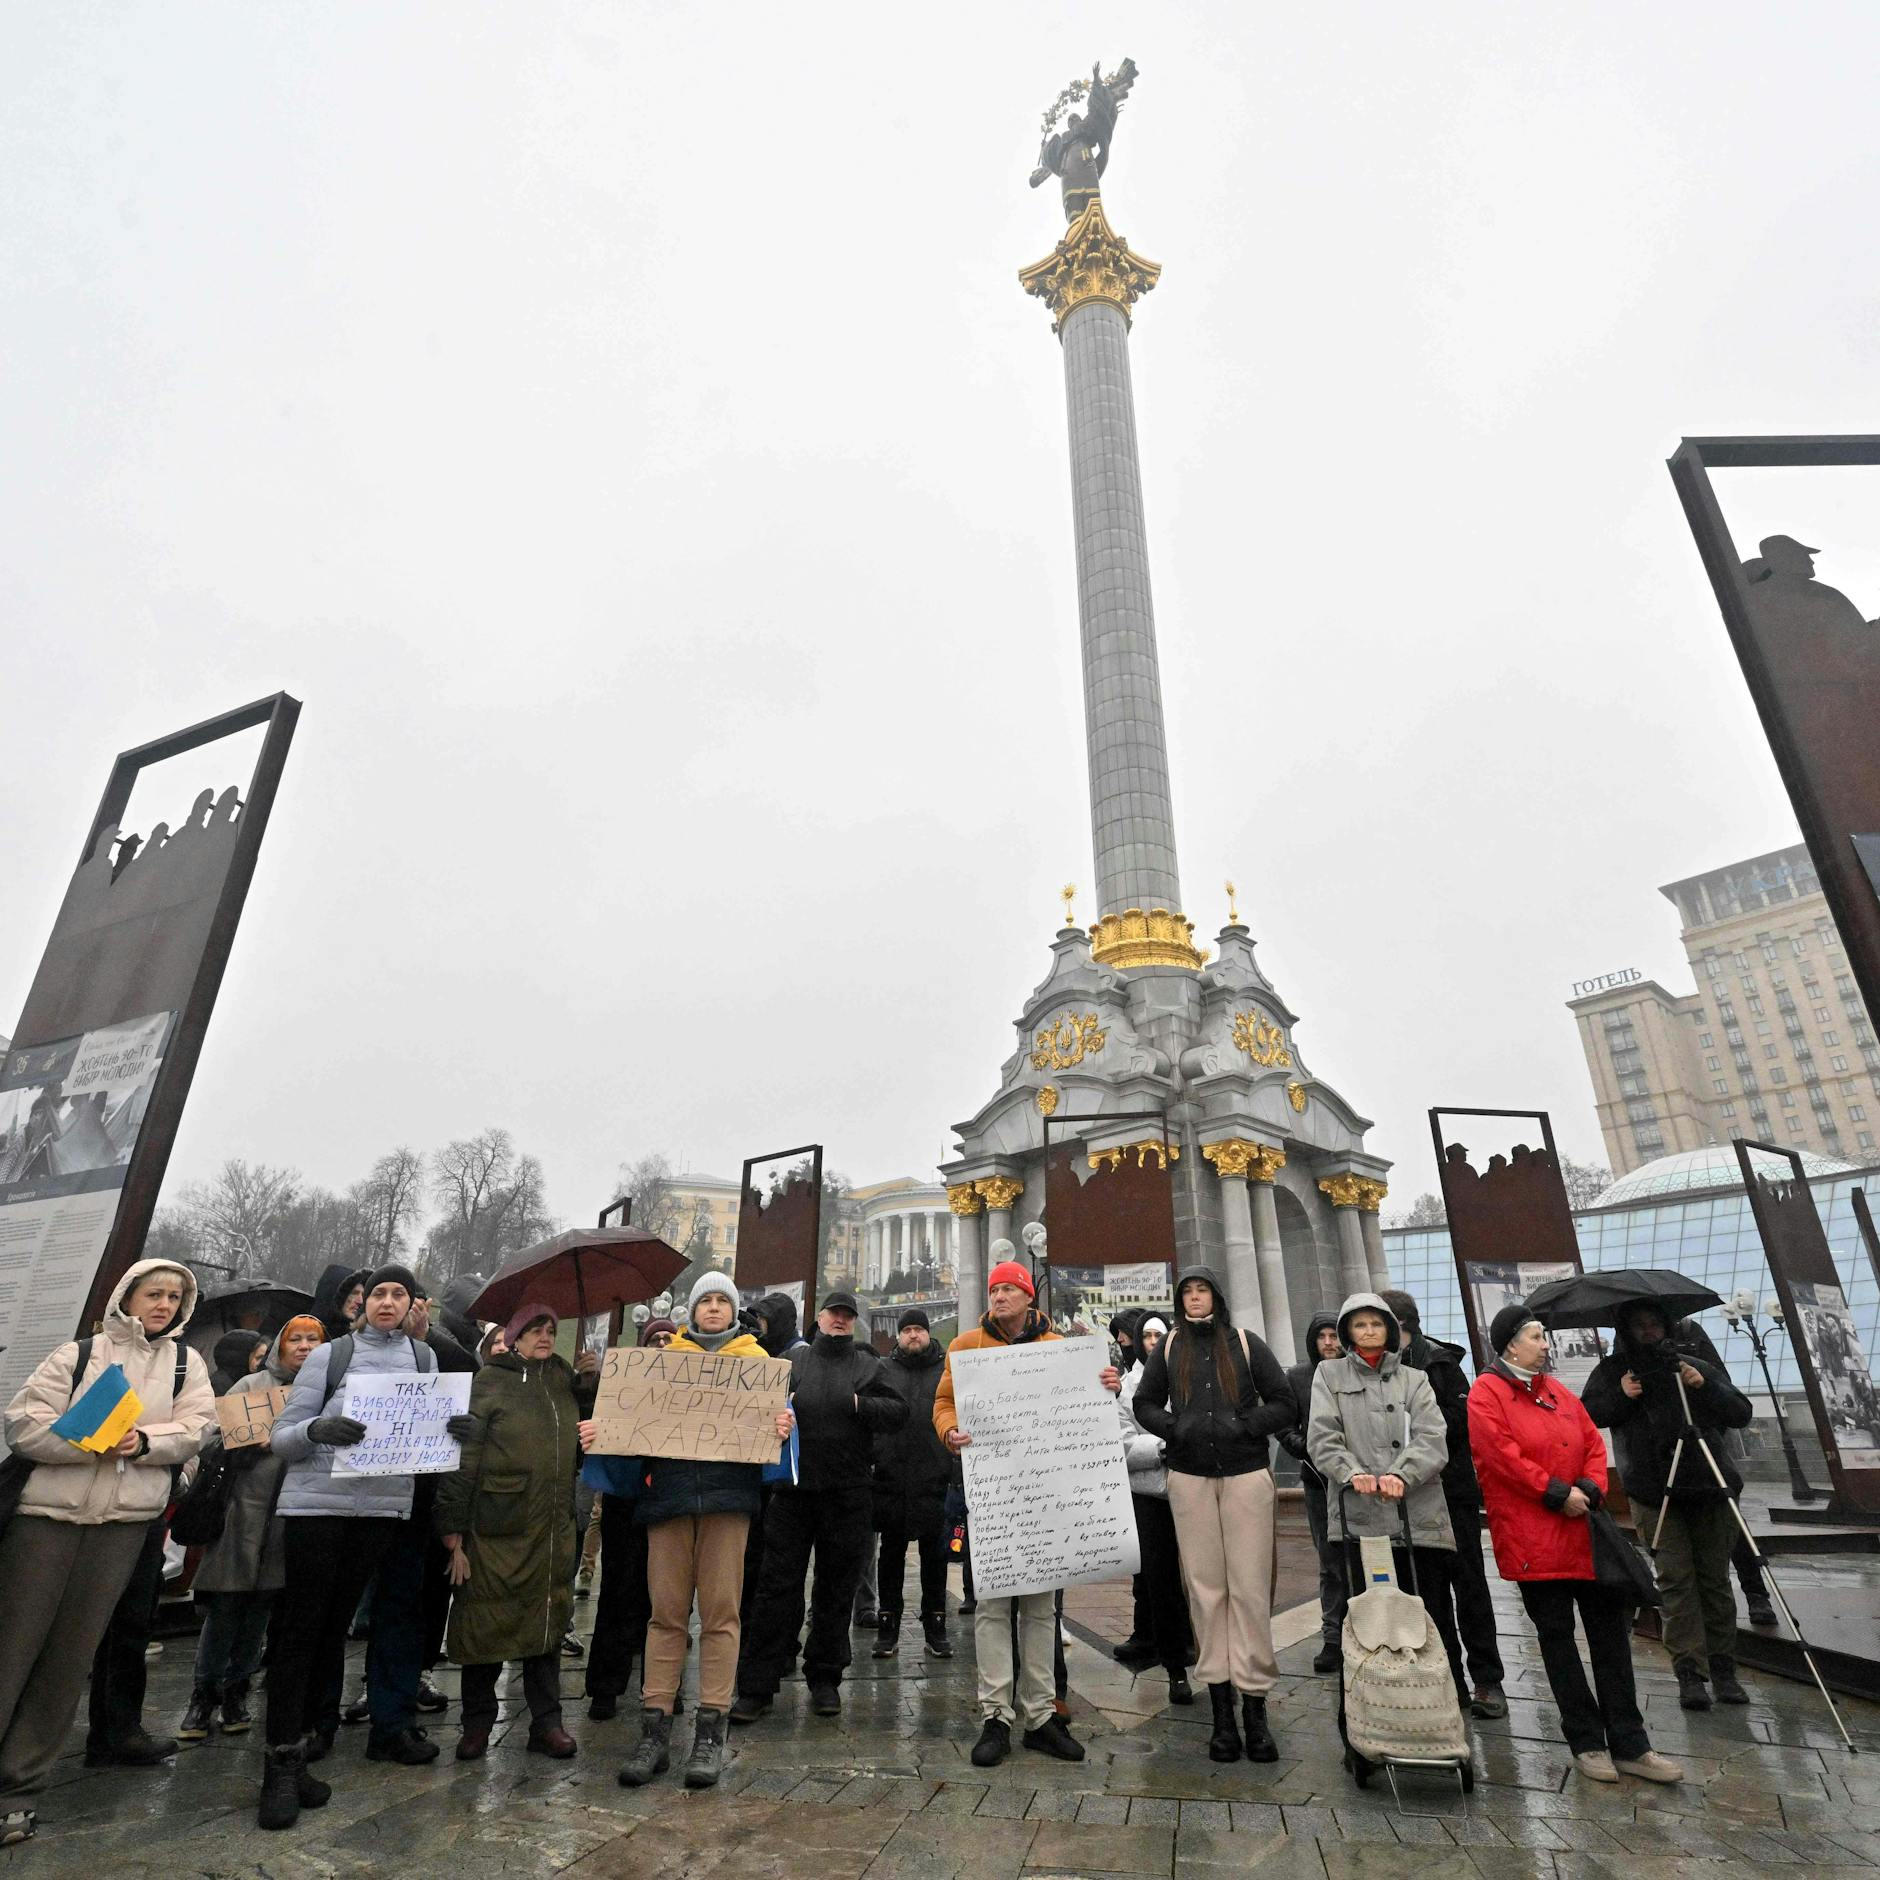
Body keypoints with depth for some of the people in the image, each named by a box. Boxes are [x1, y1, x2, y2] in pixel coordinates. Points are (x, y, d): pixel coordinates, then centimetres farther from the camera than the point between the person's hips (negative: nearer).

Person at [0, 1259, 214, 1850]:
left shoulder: (187, 1362, 9)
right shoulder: (80, 1353, 3)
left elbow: (194, 1428, 1)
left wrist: (143, 1441, -17)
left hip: (126, 1519, 2)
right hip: (48, 1510, -1)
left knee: (71, 1652, 5)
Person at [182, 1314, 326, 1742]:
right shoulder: (252, 1385, 5)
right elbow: (215, 1439, 3)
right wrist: (252, 1443, -14)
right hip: (245, 1508, -1)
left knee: (261, 1606, 9)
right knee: (225, 1605, 2)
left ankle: (236, 1690, 24)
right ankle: (205, 1693, 18)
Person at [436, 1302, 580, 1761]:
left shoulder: (564, 1383, 11)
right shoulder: (489, 1381, -5)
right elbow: (463, 1456, -10)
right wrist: (453, 1532, -13)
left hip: (553, 1529, 5)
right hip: (495, 1529, -4)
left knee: (547, 1622, 10)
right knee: (485, 1624, 8)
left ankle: (546, 1722, 22)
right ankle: (478, 1722, 27)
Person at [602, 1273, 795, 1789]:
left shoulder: (754, 1357, 13)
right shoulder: (666, 1357, 17)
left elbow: (775, 1413, 5)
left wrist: (781, 1428, -18)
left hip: (727, 1493, -1)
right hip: (669, 1491, 1)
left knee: (720, 1612, 0)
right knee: (667, 1612, 2)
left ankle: (710, 1733, 9)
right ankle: (654, 1732, 11)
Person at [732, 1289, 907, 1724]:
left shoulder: (868, 1365, 9)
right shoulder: (792, 1361, 10)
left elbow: (899, 1411, 0)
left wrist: (858, 1403, -13)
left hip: (849, 1494, 1)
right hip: (792, 1491, 0)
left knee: (837, 1588, 10)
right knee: (778, 1585, 1)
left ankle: (825, 1679, 24)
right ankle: (756, 1685, 10)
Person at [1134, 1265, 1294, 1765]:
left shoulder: (1246, 1344, 1)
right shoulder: (1169, 1348, 6)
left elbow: (1283, 1405, 2)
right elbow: (1145, 1404, 11)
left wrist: (1241, 1426, -12)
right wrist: (1176, 1426, -8)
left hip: (1246, 1475, -1)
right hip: (1189, 1478, 2)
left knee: (1250, 1588, -2)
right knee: (1205, 1588, 6)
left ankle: (1254, 1706, 8)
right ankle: (1221, 1708, 16)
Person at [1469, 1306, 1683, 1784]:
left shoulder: (1556, 1391, 13)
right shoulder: (1486, 1394, -10)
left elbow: (1593, 1443, 9)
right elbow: (1504, 1457, -18)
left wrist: (1589, 1490, -7)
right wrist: (1558, 1494, -16)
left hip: (1584, 1532, 6)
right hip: (1532, 1539, -6)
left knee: (1611, 1632, 9)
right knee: (1557, 1636, 6)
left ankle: (1629, 1745, 20)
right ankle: (1586, 1742, 19)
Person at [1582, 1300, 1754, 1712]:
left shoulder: (1695, 1365, 11)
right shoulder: (1612, 1370, 7)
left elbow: (1741, 1414, 7)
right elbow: (1585, 1415, 1)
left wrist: (1706, 1387, -9)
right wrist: (1620, 1397, -13)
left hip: (1710, 1490, 2)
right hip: (1654, 1494, -2)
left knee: (1715, 1580, 4)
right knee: (1677, 1580, -5)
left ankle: (1723, 1669, 15)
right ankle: (1690, 1672, -1)